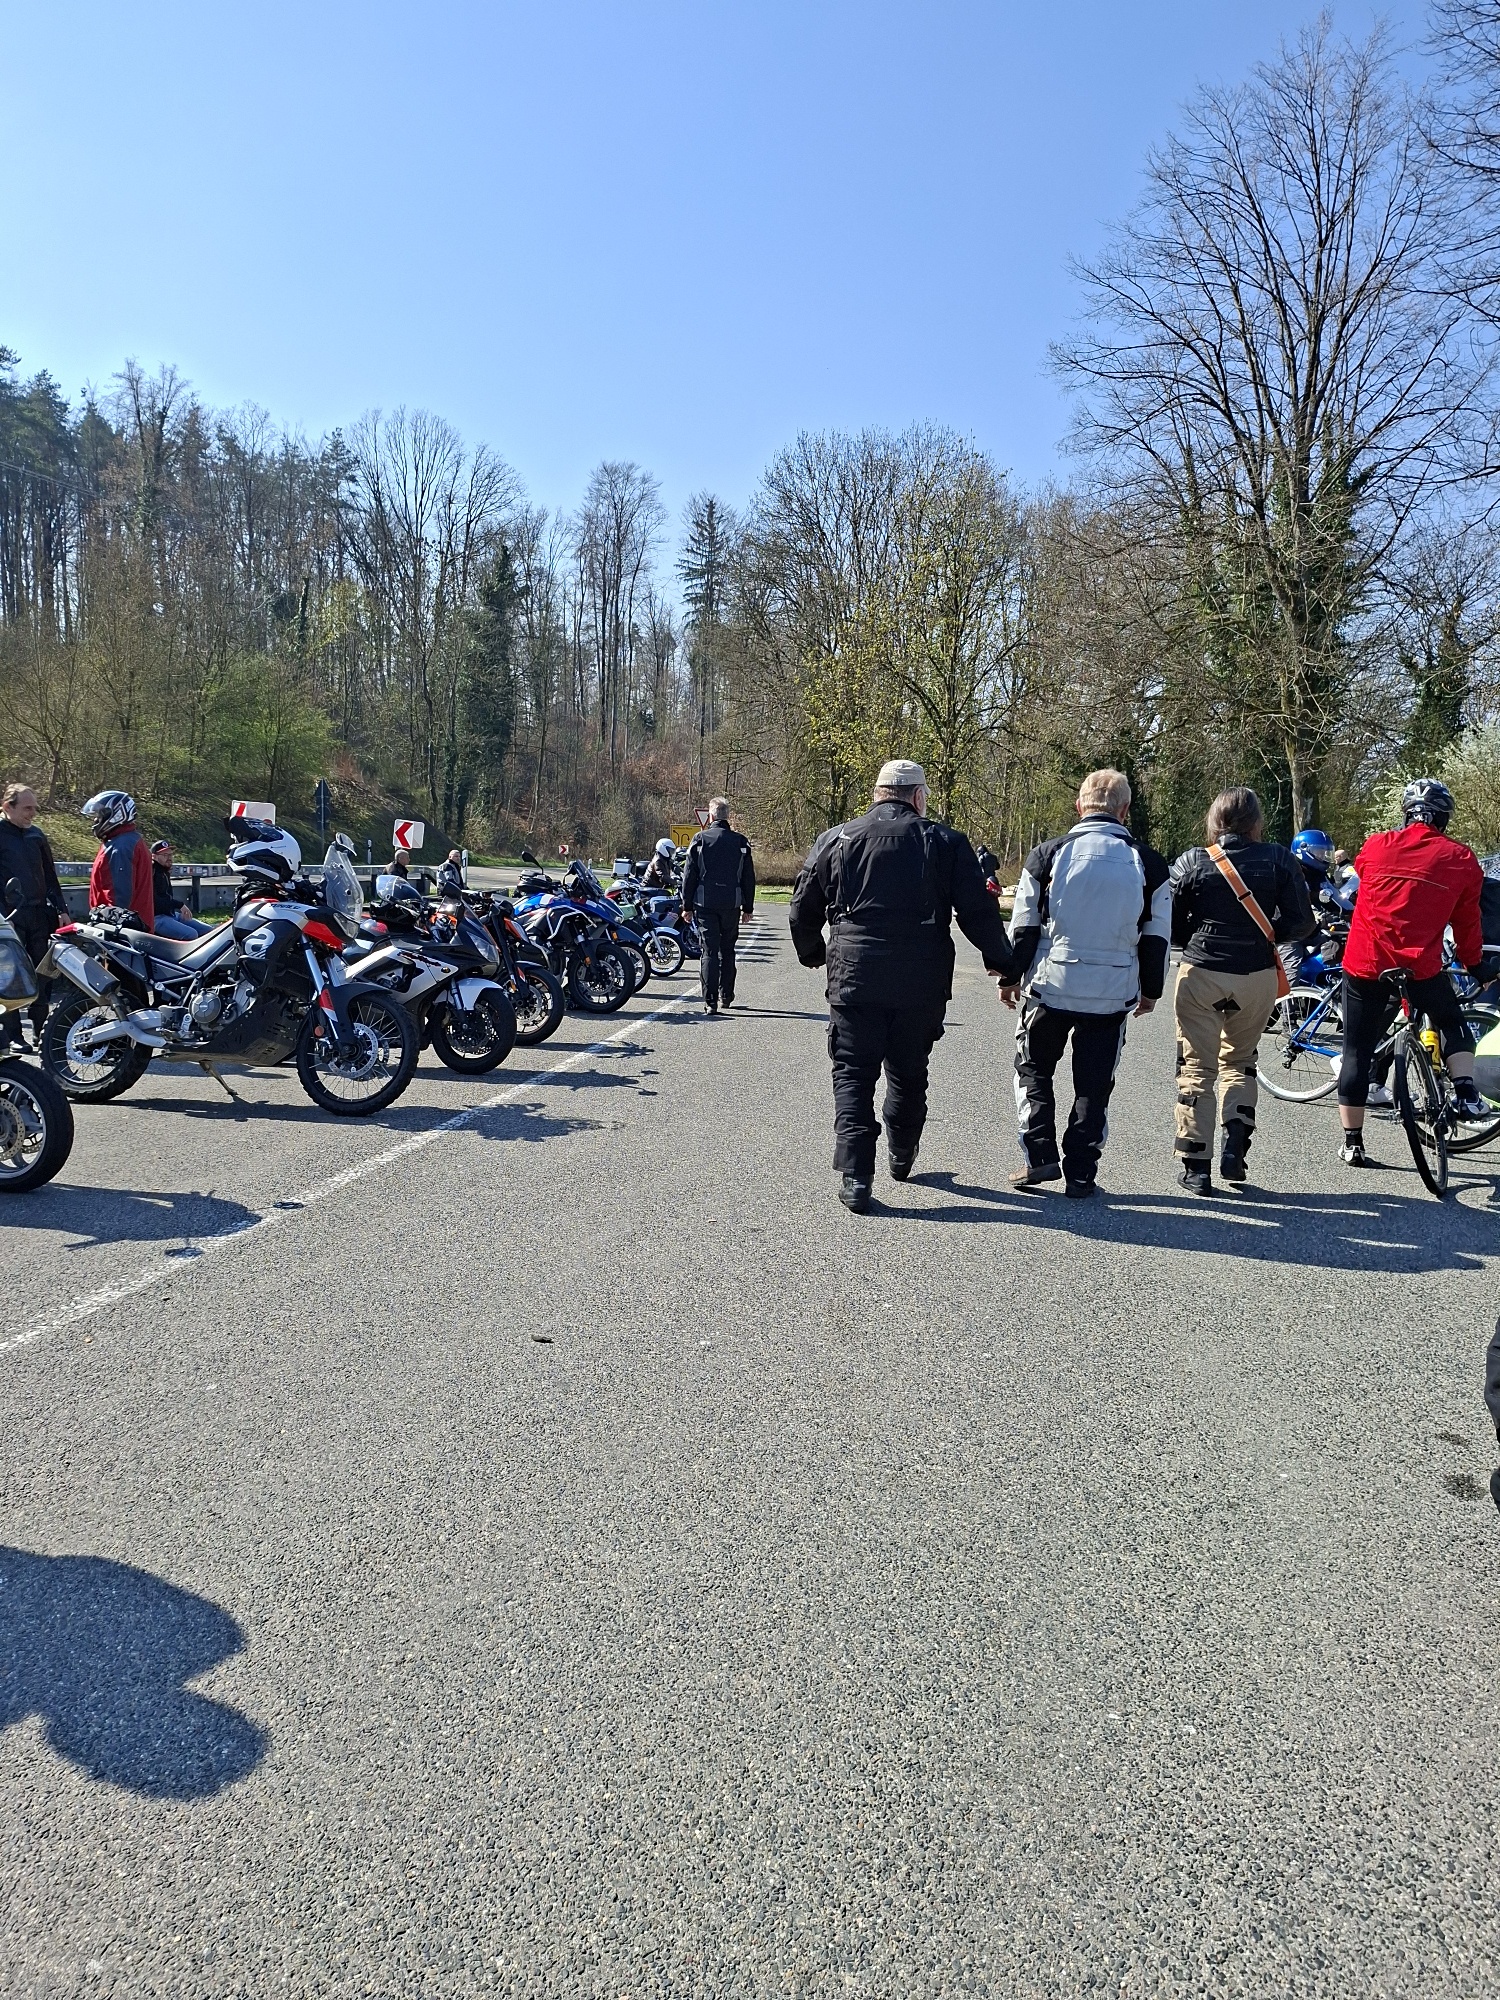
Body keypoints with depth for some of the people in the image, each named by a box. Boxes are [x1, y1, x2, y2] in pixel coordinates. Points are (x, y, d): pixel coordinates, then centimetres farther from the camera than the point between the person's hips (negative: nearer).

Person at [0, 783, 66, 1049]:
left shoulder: (36, 834, 12)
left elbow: (50, 875, 17)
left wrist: (61, 909, 11)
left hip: (39, 914, 5)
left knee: (43, 973, 8)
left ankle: (42, 1030, 19)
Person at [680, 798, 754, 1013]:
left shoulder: (700, 839, -2)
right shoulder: (740, 842, 3)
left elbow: (689, 875, -1)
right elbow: (748, 877, 7)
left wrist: (687, 905, 6)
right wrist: (748, 907, 14)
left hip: (705, 904, -2)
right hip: (732, 904, 2)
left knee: (709, 951, -1)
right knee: (727, 950, 16)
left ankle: (710, 1001, -7)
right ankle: (726, 995, 22)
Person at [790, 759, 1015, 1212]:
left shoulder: (835, 840, 5)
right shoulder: (945, 843, 2)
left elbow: (803, 910, 10)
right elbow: (978, 912, 0)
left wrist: (814, 954, 28)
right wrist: (1000, 962, 15)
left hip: (854, 980, -1)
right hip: (923, 984, 1)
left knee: (853, 1077, 4)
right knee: (908, 1073, 18)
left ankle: (854, 1179, -5)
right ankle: (901, 1158, 35)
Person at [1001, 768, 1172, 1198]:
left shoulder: (1048, 854, -3)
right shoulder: (1148, 863, 1)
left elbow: (1025, 926, 0)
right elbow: (1157, 937, 5)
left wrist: (1011, 976, 11)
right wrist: (1151, 989, 17)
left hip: (1050, 985, -1)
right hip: (1113, 992, 1)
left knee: (1033, 1070, 16)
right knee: (1093, 1085, 10)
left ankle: (1040, 1155, 8)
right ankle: (1080, 1174, 12)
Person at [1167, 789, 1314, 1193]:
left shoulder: (1191, 862, -2)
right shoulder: (1279, 860, 0)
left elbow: (1170, 926, -2)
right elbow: (1302, 922, -3)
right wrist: (1263, 934, 14)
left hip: (1201, 975, -1)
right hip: (1258, 976, 2)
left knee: (1197, 1068, 6)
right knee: (1239, 1060, 22)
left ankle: (1195, 1166, 5)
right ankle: (1236, 1142, 6)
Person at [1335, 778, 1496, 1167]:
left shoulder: (1376, 846, 3)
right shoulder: (1460, 860, 1)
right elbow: (1467, 923, 9)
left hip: (1364, 963, 1)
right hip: (1421, 968, -1)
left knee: (1357, 1051, 8)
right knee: (1453, 1024, 28)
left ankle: (1352, 1143, 12)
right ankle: (1466, 1094, 15)